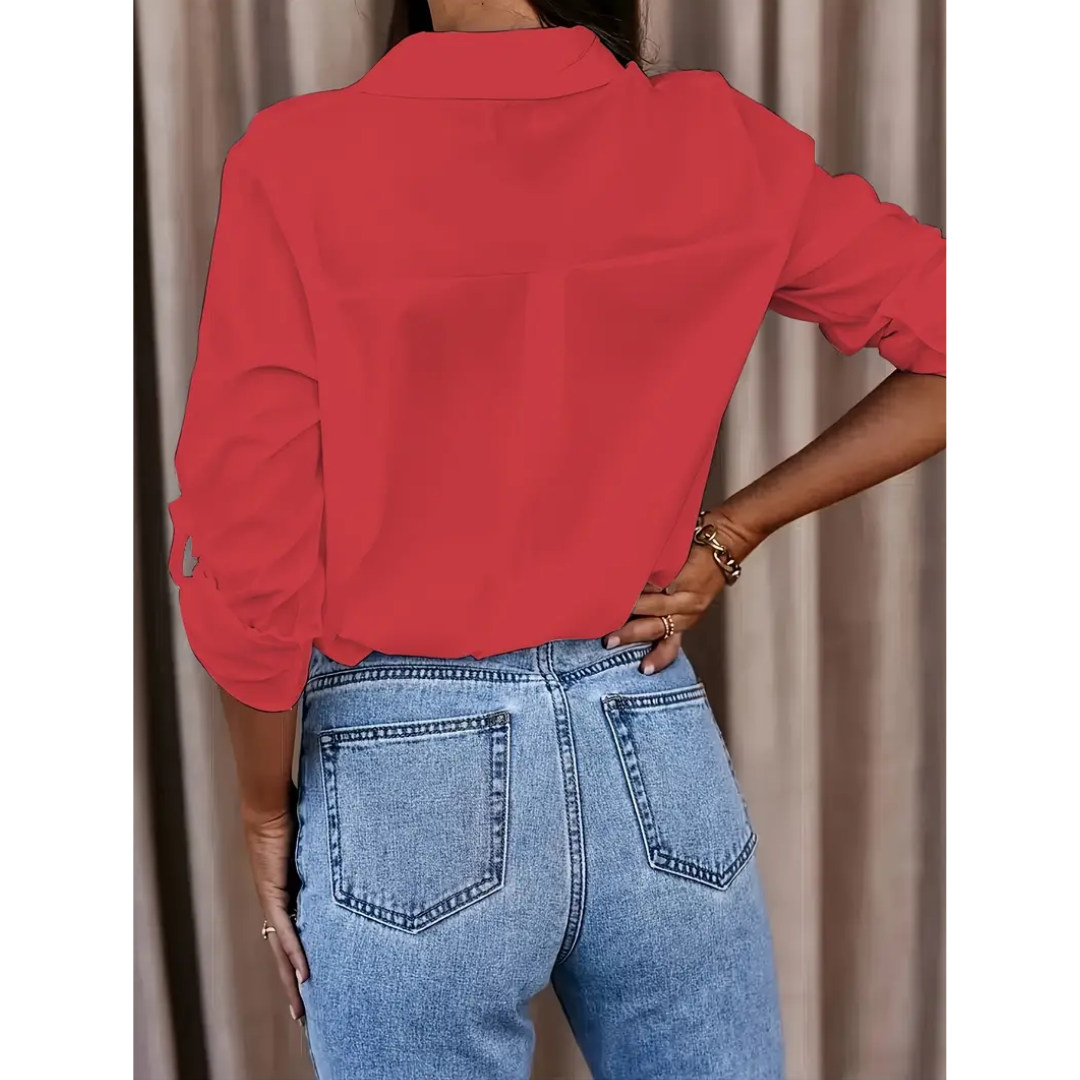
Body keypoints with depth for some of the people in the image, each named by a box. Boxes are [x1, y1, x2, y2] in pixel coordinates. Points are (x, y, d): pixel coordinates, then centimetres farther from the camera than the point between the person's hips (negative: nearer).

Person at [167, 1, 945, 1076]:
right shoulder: (716, 140, -5)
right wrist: (726, 535, 1)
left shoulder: (300, 162, -14)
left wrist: (268, 811, 2)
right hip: (659, 762, 3)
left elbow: (245, 572, -14)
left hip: (406, 781, -2)